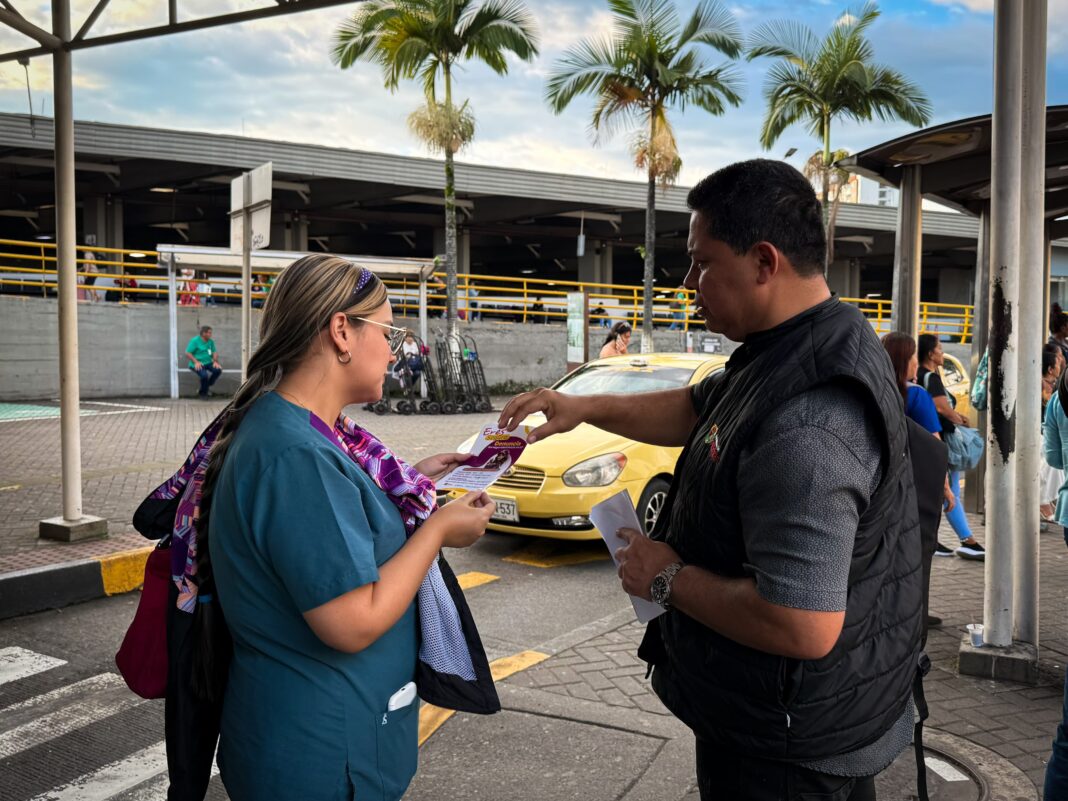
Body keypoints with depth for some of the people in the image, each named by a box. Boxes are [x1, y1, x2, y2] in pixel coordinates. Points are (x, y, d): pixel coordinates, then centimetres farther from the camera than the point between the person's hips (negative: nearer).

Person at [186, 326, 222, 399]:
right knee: (204, 375, -32)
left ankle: (207, 386, 6)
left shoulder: (210, 341, 10)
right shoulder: (195, 340, -8)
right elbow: (187, 353, -10)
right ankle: (202, 393, -3)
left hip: (208, 363, 6)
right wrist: (196, 362, -22)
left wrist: (215, 361, -9)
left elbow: (215, 352, 11)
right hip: (198, 364, -6)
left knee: (218, 370, -20)